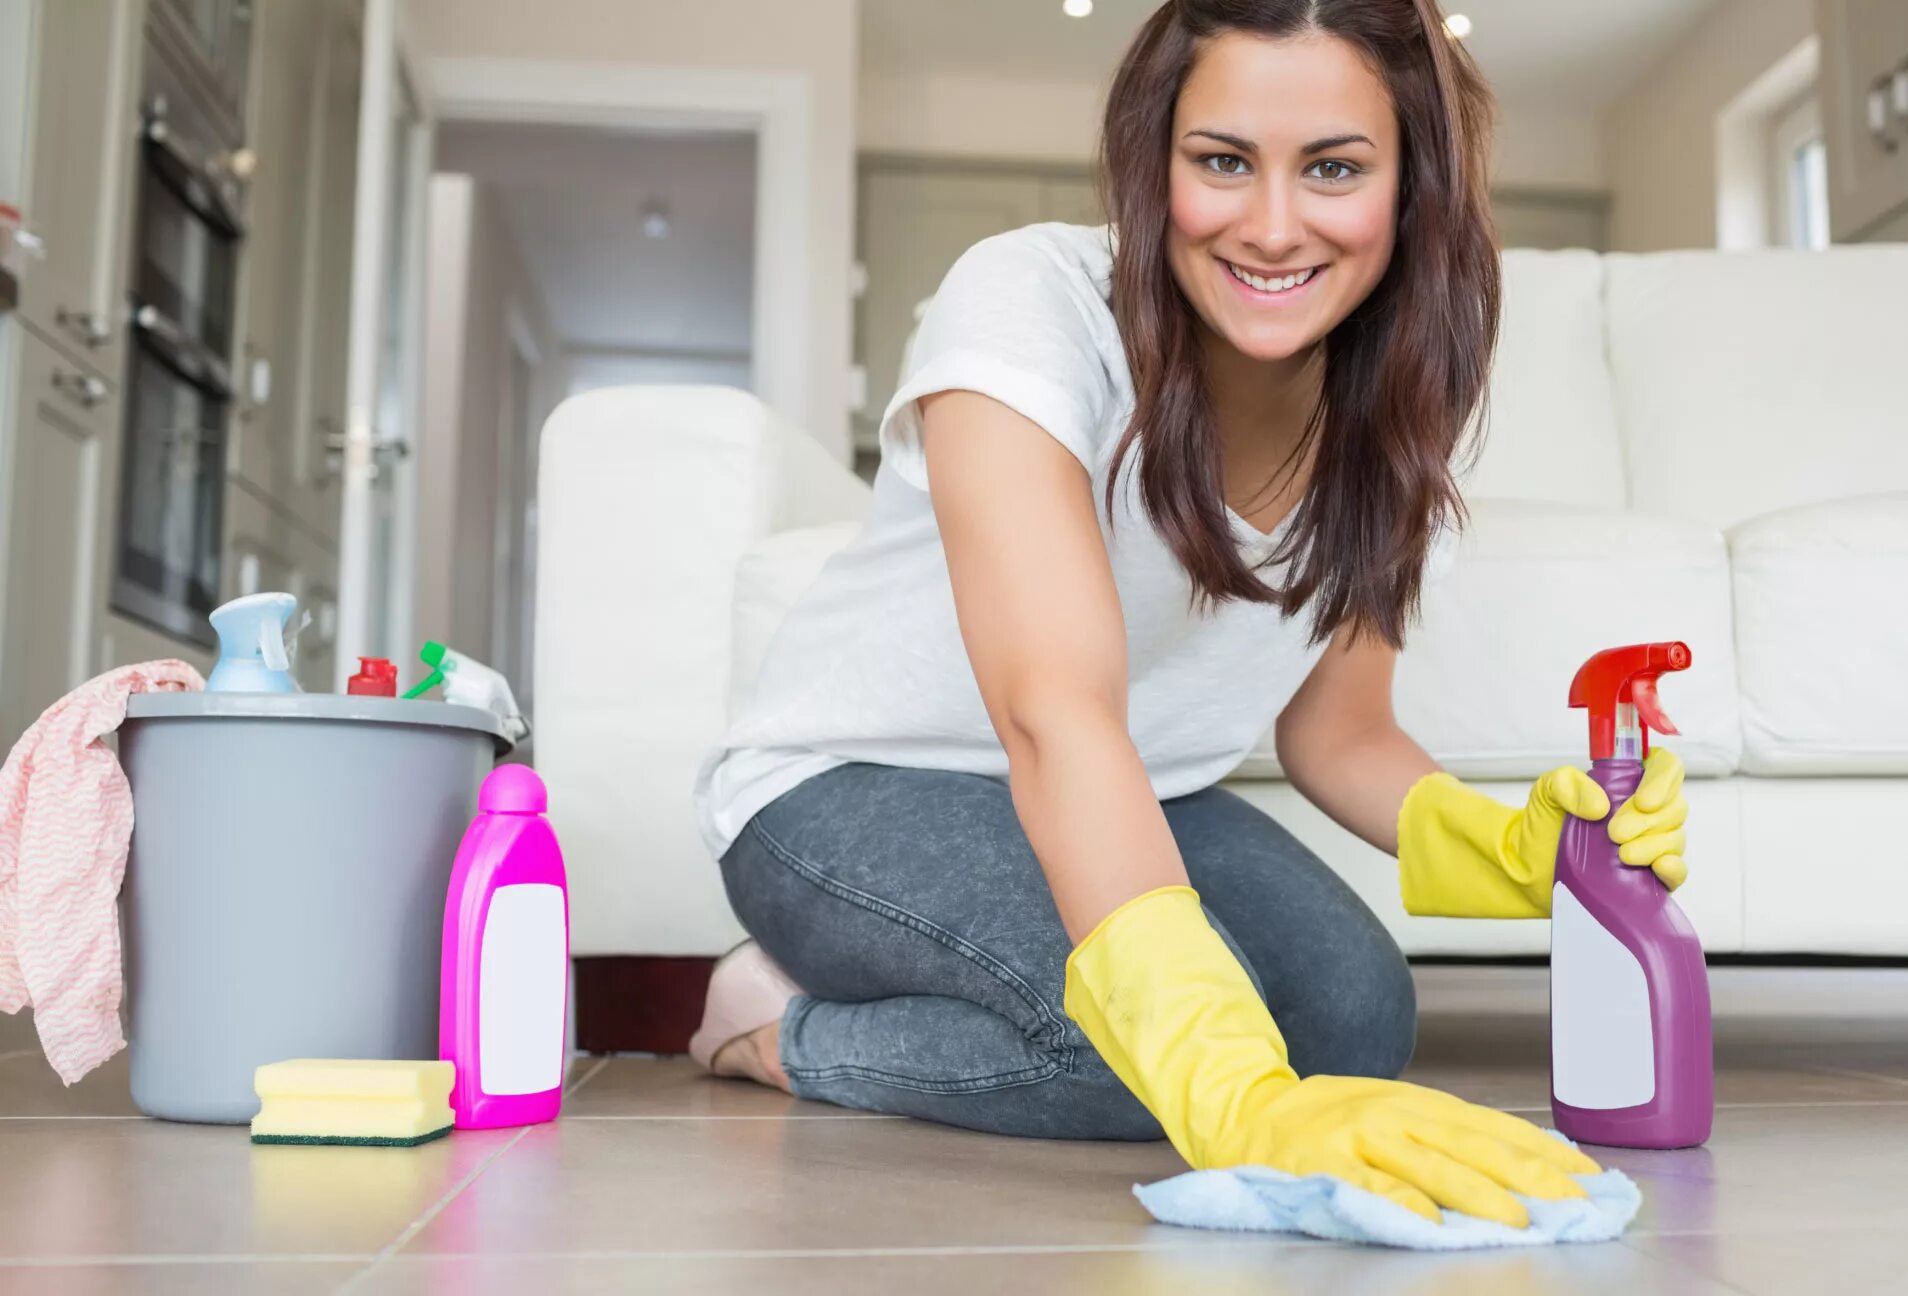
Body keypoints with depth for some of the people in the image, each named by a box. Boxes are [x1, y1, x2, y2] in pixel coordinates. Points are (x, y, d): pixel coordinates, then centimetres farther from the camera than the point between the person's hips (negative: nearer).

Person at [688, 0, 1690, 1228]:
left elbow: (1334, 733, -1)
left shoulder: (1393, 411, -8)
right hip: (849, 788, -6)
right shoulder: (1031, 301, -27)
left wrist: (1514, 844, -22)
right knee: (1185, 1028, -30)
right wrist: (1241, 1099, -51)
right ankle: (778, 1022, -2)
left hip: (1128, 802, 7)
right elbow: (1055, 711, -40)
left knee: (1357, 1015, -19)